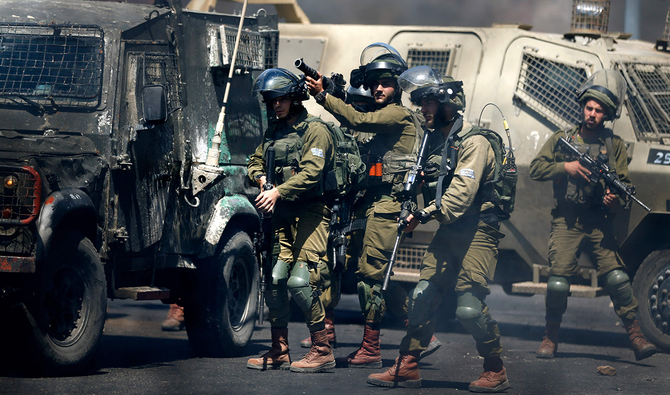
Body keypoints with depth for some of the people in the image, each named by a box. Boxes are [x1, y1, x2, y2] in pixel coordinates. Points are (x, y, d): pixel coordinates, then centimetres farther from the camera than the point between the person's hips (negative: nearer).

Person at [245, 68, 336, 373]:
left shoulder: (315, 132, -5)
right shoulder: (273, 132, 18)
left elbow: (310, 173, -17)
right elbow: (255, 161, 26)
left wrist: (278, 192, -28)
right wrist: (261, 178, 2)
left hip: (310, 213, -7)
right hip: (281, 214, 7)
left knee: (300, 280, -17)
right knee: (272, 279, -1)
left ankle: (322, 351, -10)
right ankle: (279, 352, 9)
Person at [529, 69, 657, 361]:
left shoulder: (614, 145, 10)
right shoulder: (562, 139, 10)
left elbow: (624, 184, 7)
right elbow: (536, 168, 5)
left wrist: (616, 200, -16)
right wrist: (565, 166, -11)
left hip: (599, 225, 0)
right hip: (566, 224, 0)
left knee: (617, 278, -13)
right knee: (558, 284, -9)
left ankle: (636, 337, -9)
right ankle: (550, 338, 8)